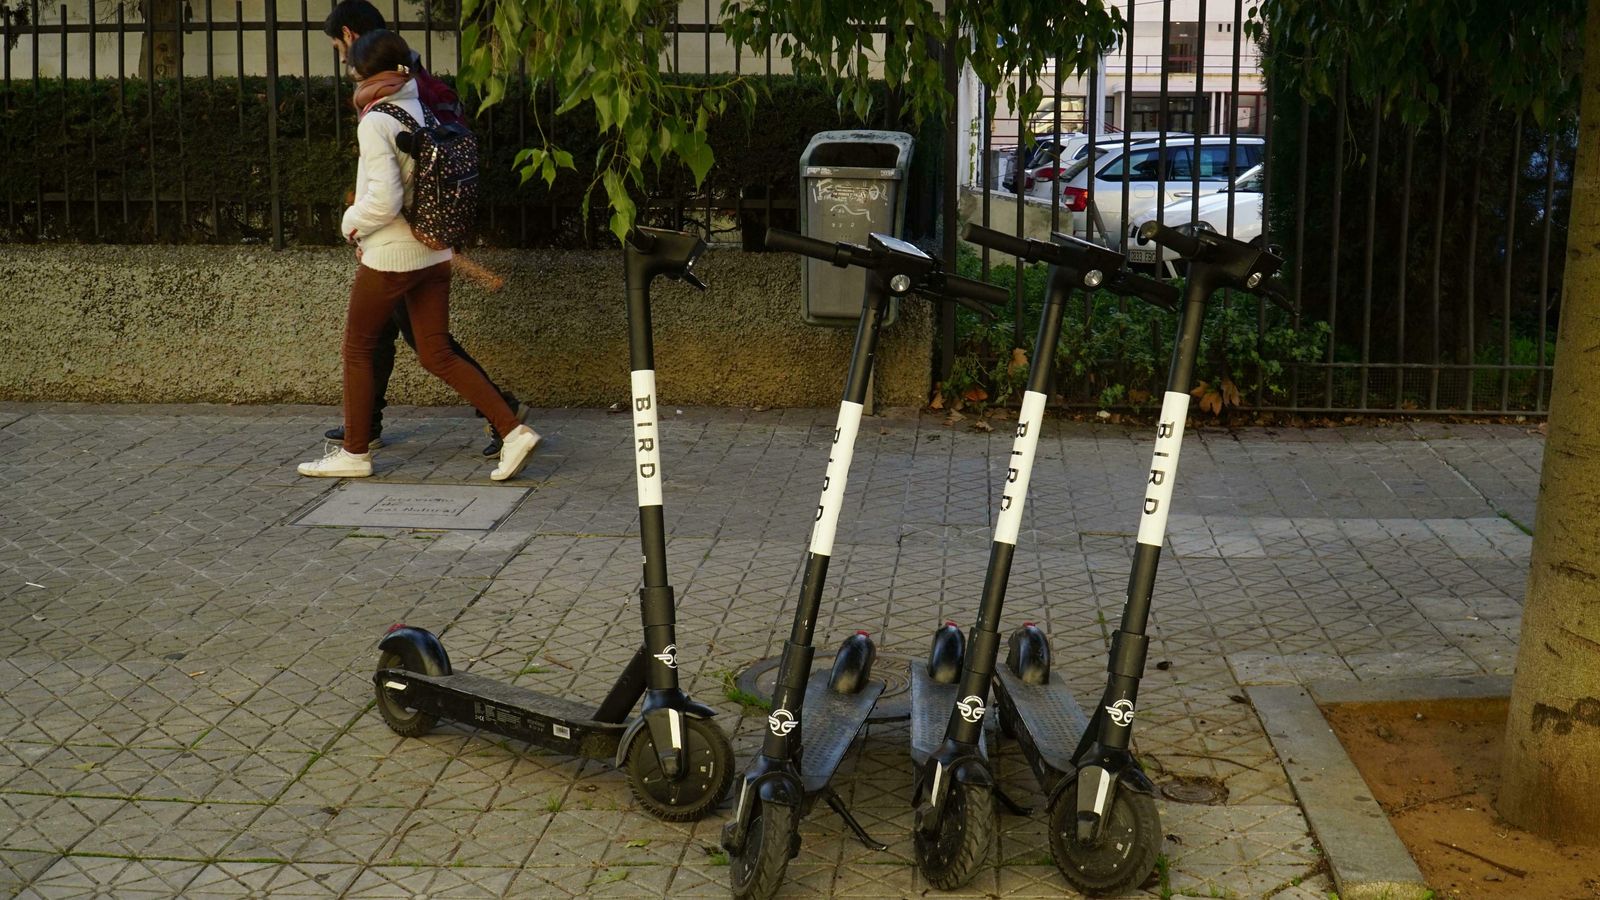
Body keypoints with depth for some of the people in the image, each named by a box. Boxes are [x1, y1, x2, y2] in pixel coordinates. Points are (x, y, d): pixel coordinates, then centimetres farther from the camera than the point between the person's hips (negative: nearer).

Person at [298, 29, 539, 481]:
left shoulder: (375, 123, -16)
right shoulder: (424, 110, 6)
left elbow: (384, 200, -23)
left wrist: (351, 223, -3)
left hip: (390, 257, -7)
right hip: (434, 252, 7)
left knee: (358, 349, 10)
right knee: (437, 356, 11)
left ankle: (355, 453, 19)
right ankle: (513, 430, 1)